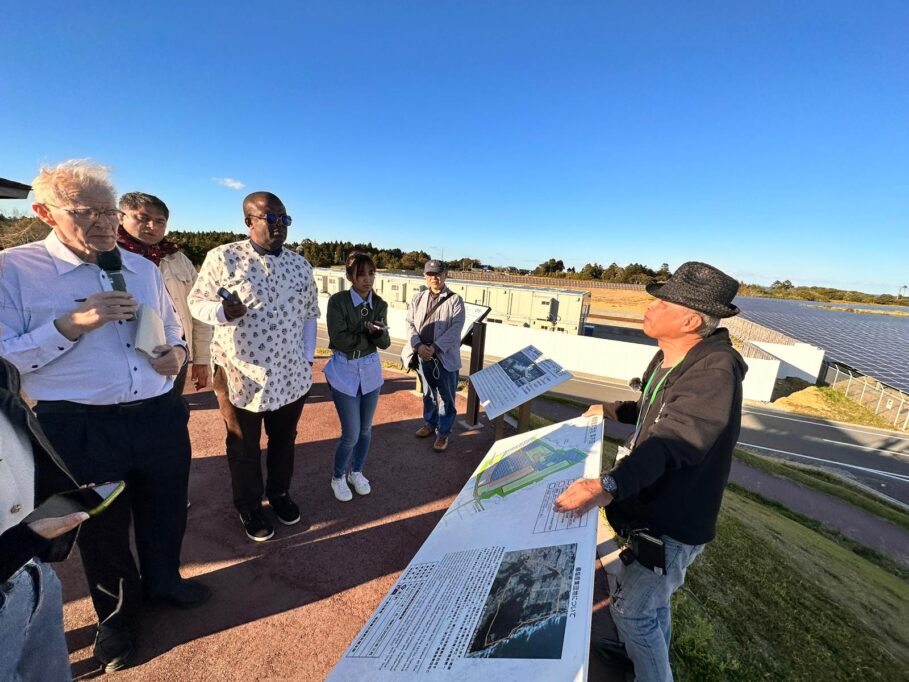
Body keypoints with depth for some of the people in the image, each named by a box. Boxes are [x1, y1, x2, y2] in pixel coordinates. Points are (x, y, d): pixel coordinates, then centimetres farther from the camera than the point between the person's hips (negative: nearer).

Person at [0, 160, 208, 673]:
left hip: (160, 418, 4)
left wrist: (177, 352, -5)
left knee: (166, 514, 22)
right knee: (103, 528, 19)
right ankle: (117, 613, 47)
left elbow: (172, 328, 16)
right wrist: (72, 324, -22)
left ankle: (163, 582, 52)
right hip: (80, 429, -3)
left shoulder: (143, 268, 7)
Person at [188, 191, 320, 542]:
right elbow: (196, 302, -3)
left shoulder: (301, 265, 4)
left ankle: (279, 493, 45)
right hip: (241, 376, -3)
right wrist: (222, 311, -25)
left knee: (284, 441, 21)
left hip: (291, 377, 3)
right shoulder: (222, 257, -7)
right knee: (244, 449, 17)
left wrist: (307, 357, 4)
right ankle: (249, 507, 40)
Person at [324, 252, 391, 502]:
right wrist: (368, 333, -20)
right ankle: (338, 477, 29)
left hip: (371, 371, 4)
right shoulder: (337, 301, -14)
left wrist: (378, 333, -25)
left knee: (366, 429, 15)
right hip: (344, 372, -4)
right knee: (351, 433, 0)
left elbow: (385, 343, -5)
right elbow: (339, 340, -20)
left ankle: (356, 472, 40)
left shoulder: (380, 305, -2)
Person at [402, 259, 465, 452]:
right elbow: (410, 323, 1)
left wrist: (435, 348, -21)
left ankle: (443, 433, 22)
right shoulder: (418, 298, 7)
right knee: (427, 392, 20)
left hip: (445, 356, -3)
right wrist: (418, 346, -15)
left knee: (446, 397, 7)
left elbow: (455, 328, -13)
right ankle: (429, 423, 39)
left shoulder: (455, 300, -4)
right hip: (422, 354, 4)